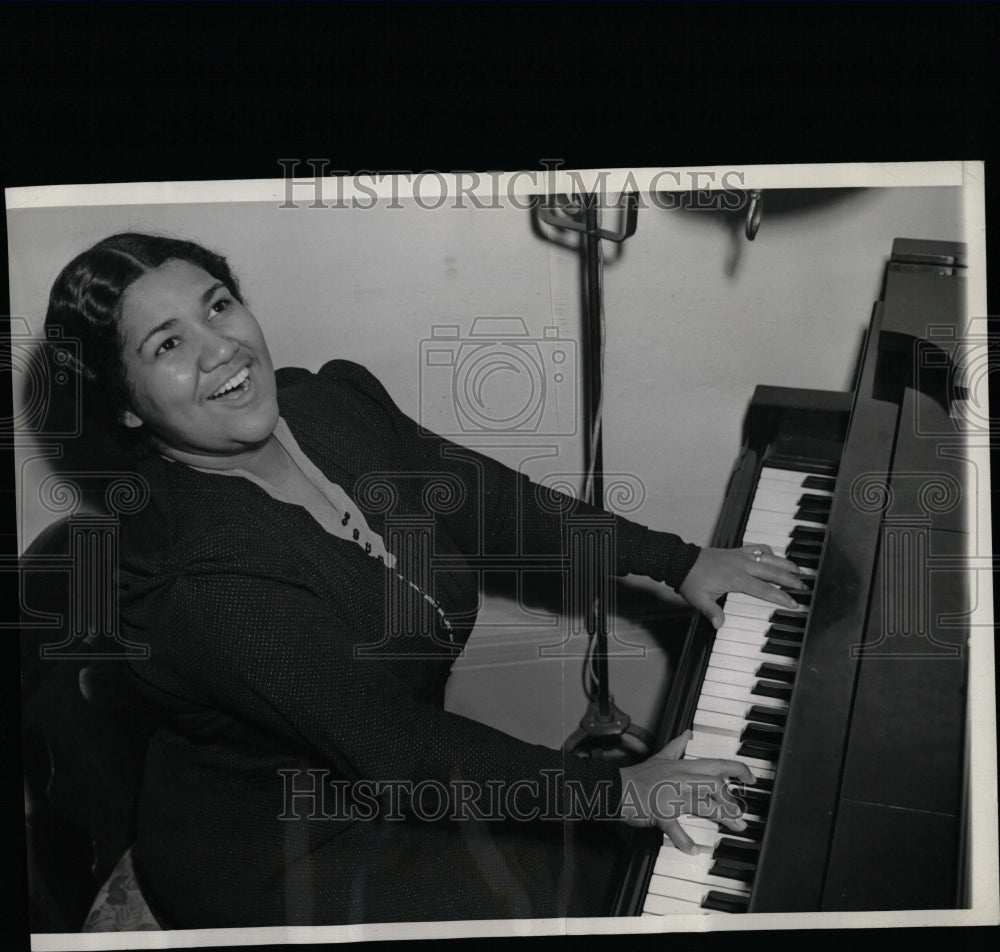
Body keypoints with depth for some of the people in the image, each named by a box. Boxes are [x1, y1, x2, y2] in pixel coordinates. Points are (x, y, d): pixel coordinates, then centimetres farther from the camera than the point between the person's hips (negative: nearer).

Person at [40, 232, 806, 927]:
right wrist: (614, 791, -26)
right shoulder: (198, 575, -33)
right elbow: (388, 745, -30)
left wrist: (679, 563, 5)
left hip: (380, 779, 7)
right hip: (275, 863, -7)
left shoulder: (335, 403, -8)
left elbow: (485, 498, 3)